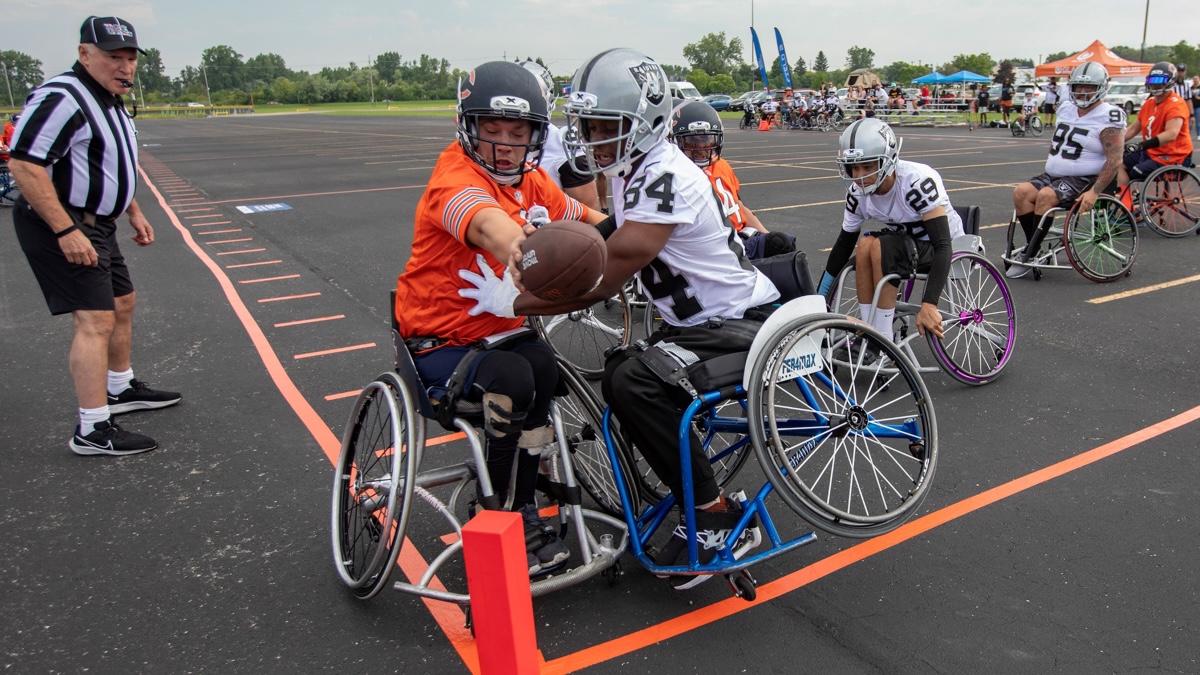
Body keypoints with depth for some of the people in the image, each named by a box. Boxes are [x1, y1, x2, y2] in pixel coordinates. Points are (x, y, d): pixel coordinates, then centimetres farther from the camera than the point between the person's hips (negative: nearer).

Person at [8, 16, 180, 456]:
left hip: (96, 224, 11)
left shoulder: (109, 102, 15)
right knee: (96, 320, -14)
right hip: (61, 226, -11)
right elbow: (24, 166, -25)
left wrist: (134, 213, 21)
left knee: (123, 304, 20)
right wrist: (66, 231, -27)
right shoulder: (61, 98, -18)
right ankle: (93, 431, -10)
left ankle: (121, 390, 38)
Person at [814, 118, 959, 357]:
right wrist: (819, 297, 3)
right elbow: (845, 243, 0)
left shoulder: (917, 181, -31)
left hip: (938, 246, -5)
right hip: (906, 243, 5)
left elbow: (943, 246, -35)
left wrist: (929, 304, -45)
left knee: (881, 247, -32)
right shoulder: (858, 193, -13)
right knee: (865, 244, -26)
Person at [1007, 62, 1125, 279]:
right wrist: (1049, 163, 12)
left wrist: (1094, 192, -25)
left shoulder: (1108, 118, -11)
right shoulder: (1065, 108, 12)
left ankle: (1029, 254, -23)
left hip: (1085, 179, -7)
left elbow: (1114, 161, -16)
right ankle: (1033, 245, -14)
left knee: (1046, 195, -31)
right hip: (1055, 175, 7)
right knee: (1021, 192, -18)